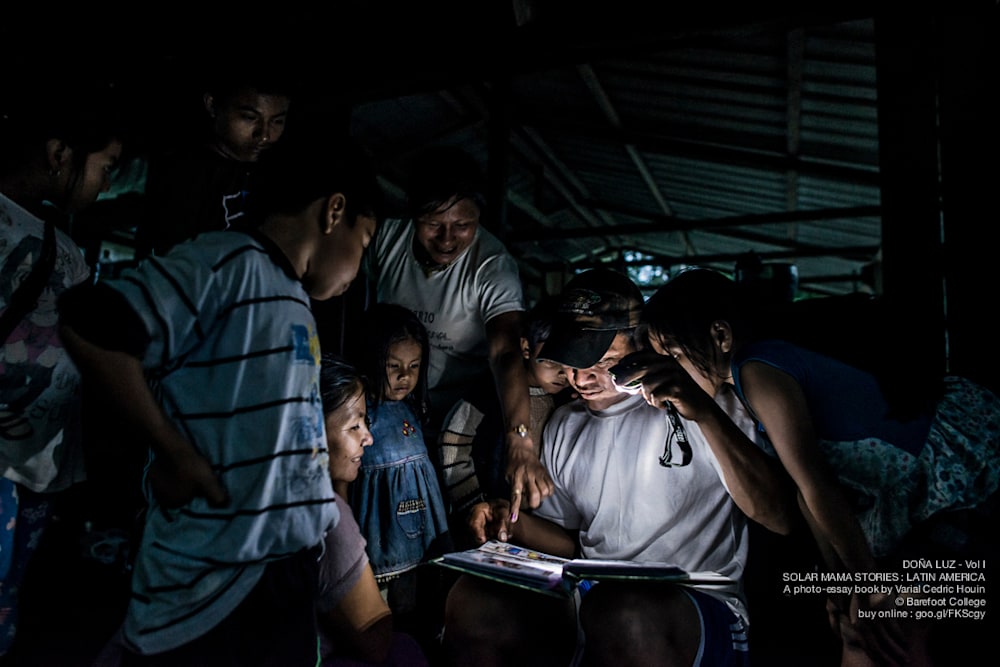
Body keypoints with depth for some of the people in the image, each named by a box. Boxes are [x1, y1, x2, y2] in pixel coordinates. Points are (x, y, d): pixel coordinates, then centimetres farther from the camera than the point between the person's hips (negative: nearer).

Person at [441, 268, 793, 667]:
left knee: (622, 611, -39)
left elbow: (779, 519, -14)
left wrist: (707, 414, -26)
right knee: (470, 599, -24)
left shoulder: (692, 406, -3)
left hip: (701, 608, -4)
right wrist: (515, 522, -1)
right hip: (587, 599, 5)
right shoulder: (562, 427, 15)